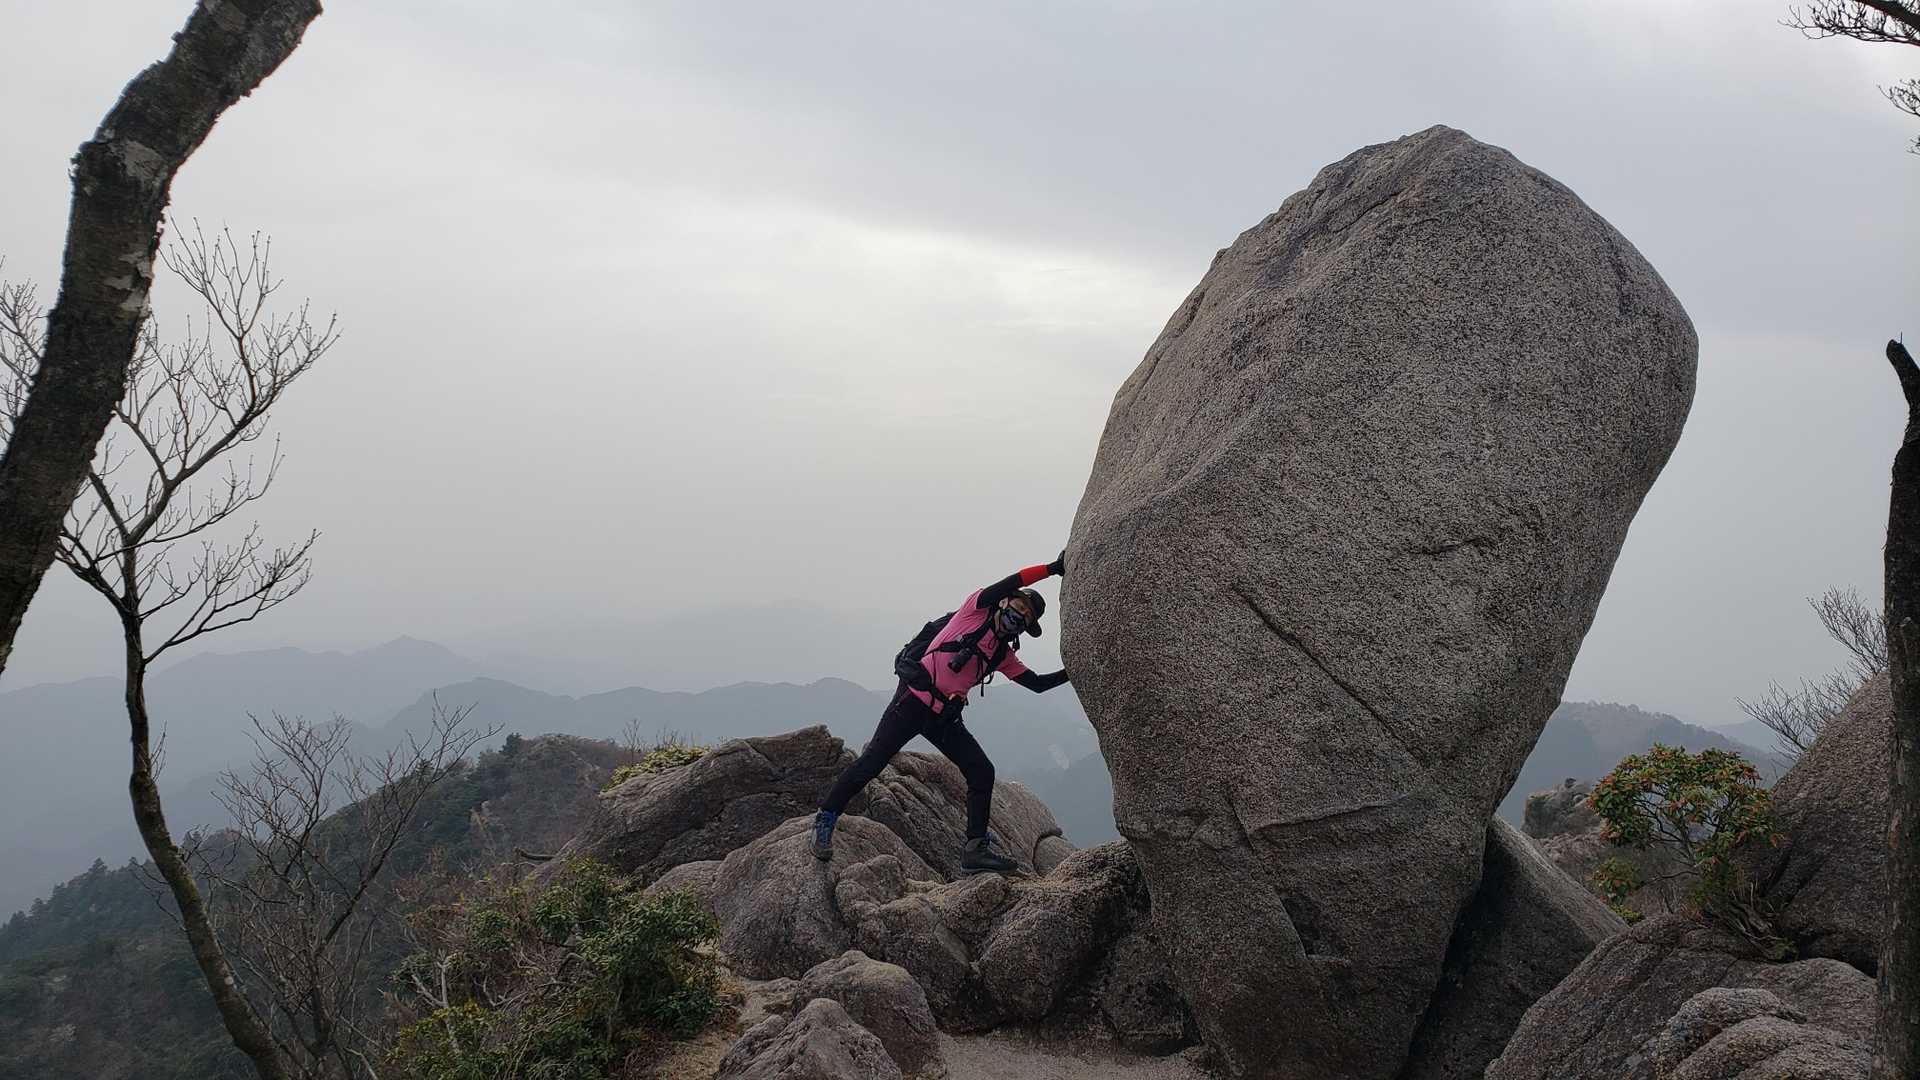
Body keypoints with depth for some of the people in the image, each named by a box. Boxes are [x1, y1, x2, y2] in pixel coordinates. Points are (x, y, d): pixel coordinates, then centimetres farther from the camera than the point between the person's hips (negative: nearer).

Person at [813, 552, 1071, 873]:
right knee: (872, 762, -9)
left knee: (982, 772, -2)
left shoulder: (1004, 655, 17)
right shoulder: (976, 608, 0)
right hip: (914, 700, -7)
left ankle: (976, 848, 1)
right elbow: (1008, 584, -15)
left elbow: (1037, 683, 16)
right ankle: (825, 820, 5)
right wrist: (1053, 568, -18)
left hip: (945, 717, 7)